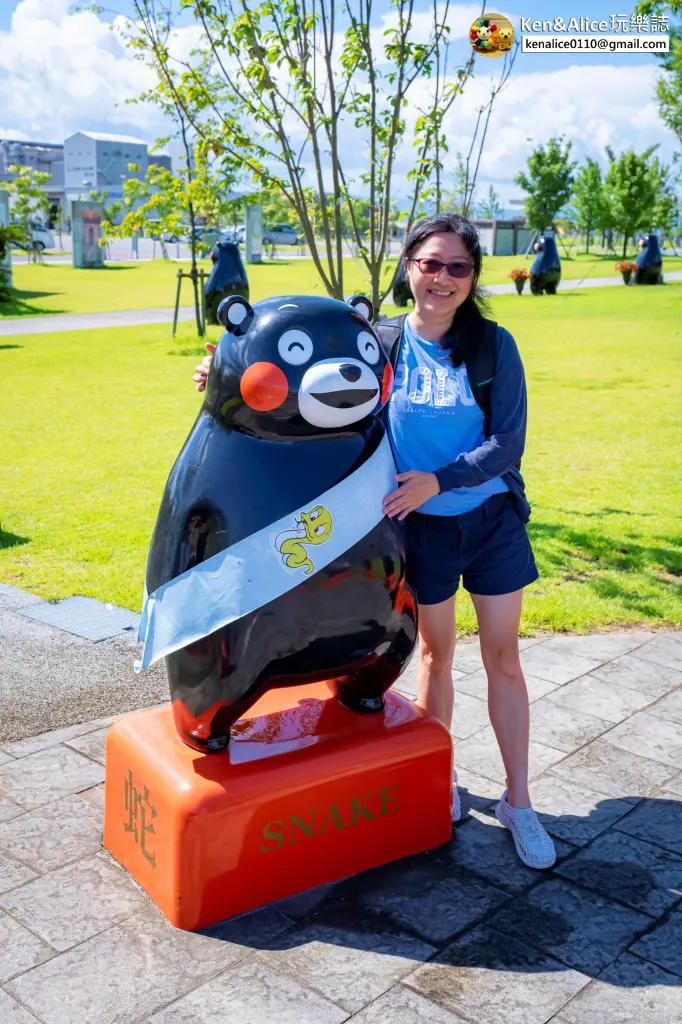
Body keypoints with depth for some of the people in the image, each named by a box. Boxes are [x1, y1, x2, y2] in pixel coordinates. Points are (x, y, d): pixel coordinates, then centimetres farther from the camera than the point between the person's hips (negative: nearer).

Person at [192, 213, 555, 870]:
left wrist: (437, 479, -25)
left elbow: (508, 442, -13)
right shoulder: (380, 343, -5)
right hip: (421, 525, 0)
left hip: (493, 519, 0)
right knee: (435, 653, 14)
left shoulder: (494, 346, -8)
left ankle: (517, 801, 22)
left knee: (502, 658, 7)